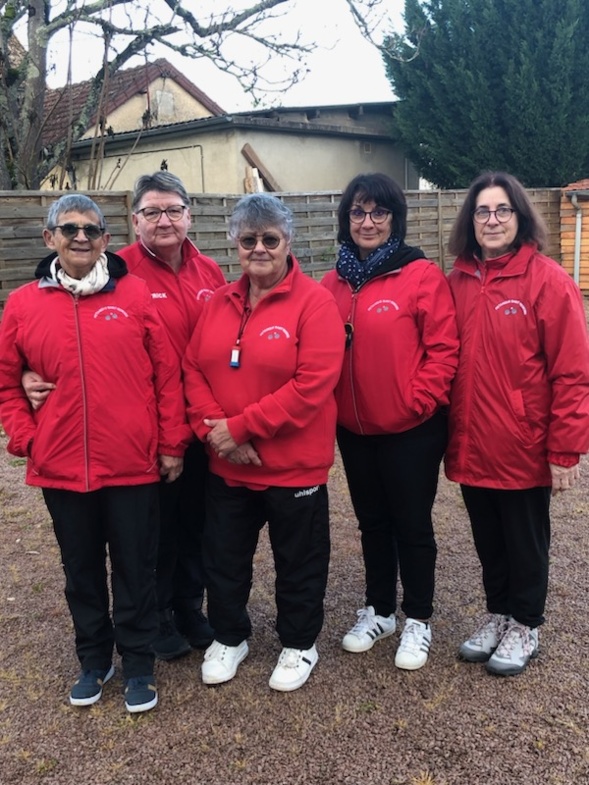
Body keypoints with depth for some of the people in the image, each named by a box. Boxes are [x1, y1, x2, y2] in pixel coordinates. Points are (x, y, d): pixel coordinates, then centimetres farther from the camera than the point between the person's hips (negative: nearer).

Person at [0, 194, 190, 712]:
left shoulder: (135, 294, -2)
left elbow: (167, 373, -1)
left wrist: (172, 444, -2)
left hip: (134, 465, -2)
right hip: (61, 469, 2)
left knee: (136, 569, 11)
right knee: (82, 571, 17)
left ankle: (139, 663, 30)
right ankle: (94, 659, 37)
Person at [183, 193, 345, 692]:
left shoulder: (314, 302, -12)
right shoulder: (220, 303, 6)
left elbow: (312, 385, -21)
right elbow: (194, 370, 4)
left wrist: (240, 427, -20)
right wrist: (213, 429, -13)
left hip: (294, 465, -5)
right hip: (226, 465, 5)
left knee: (299, 561, 13)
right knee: (223, 556, 18)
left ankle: (299, 645, 36)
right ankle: (229, 637, 41)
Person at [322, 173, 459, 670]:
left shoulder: (422, 276, -9)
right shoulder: (333, 283, 5)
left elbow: (443, 350, -12)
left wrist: (417, 403, -16)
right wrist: (328, 404, -1)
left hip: (411, 429, -5)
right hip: (353, 430, 5)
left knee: (412, 525, 9)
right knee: (372, 523, 19)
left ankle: (417, 621, 28)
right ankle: (378, 611, 37)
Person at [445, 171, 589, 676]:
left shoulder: (547, 280, -12)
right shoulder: (458, 282, 3)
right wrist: (450, 433, 7)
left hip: (524, 448, -4)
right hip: (472, 446, 5)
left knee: (526, 541, 14)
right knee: (489, 540, 20)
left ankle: (524, 626, 34)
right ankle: (498, 614, 40)